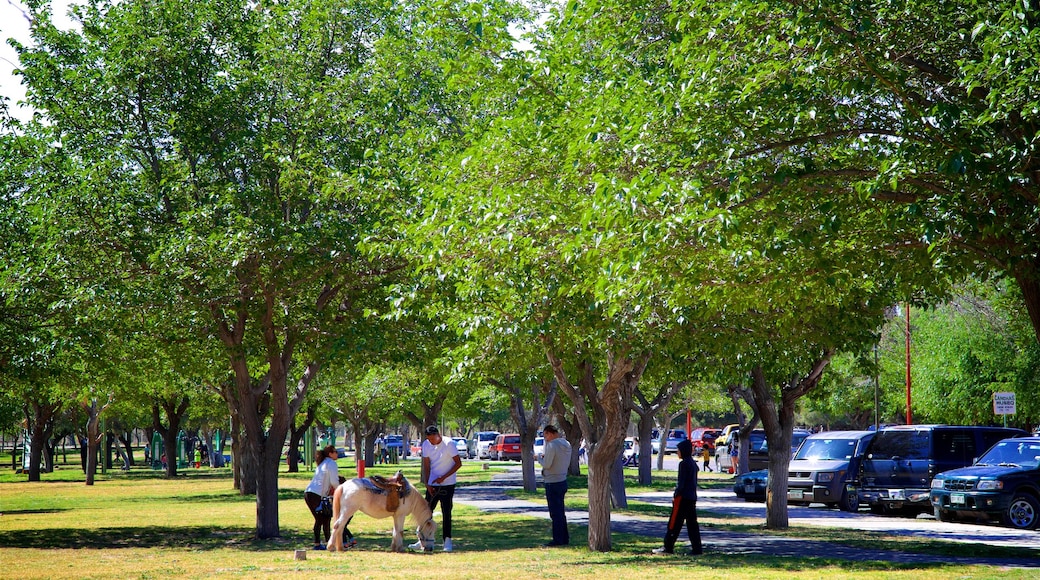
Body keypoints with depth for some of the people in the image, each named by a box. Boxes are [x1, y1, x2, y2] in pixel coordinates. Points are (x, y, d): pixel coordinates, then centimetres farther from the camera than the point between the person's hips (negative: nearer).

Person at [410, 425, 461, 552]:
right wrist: (427, 484, -6)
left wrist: (443, 477, -16)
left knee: (446, 513, -3)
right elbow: (426, 466, 4)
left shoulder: (448, 444, -13)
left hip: (447, 484, -5)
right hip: (432, 484, 5)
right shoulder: (426, 445, 0)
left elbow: (458, 463, -11)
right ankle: (423, 541, 9)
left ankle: (447, 540, 3)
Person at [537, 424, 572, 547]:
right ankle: (565, 538, 21)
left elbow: (546, 465, -20)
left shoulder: (552, 445, -18)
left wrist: (540, 458, 1)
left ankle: (558, 539, 0)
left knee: (555, 513, -3)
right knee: (560, 512, 17)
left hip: (552, 483, -9)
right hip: (563, 481, 9)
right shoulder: (567, 445, 9)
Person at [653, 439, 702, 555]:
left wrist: (676, 495, -12)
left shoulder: (684, 464, -13)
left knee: (674, 523, -3)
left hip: (683, 497, -9)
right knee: (692, 524, 8)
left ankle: (668, 547, -1)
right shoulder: (693, 463, 14)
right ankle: (696, 548, 5)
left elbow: (681, 482, -17)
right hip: (692, 497, 9)